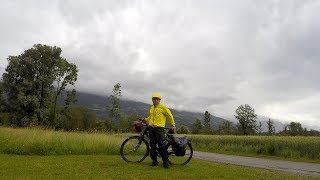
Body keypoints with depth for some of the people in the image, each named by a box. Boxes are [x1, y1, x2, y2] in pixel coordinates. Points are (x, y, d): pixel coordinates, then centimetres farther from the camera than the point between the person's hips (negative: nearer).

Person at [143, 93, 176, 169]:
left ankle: (166, 162, 0)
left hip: (159, 128, -6)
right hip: (151, 128, 6)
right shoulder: (151, 108, 15)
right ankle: (154, 161, 19)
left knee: (162, 146, -9)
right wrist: (145, 120, 18)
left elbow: (170, 116, 0)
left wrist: (173, 125, -3)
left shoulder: (163, 107, -3)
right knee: (152, 146, 9)